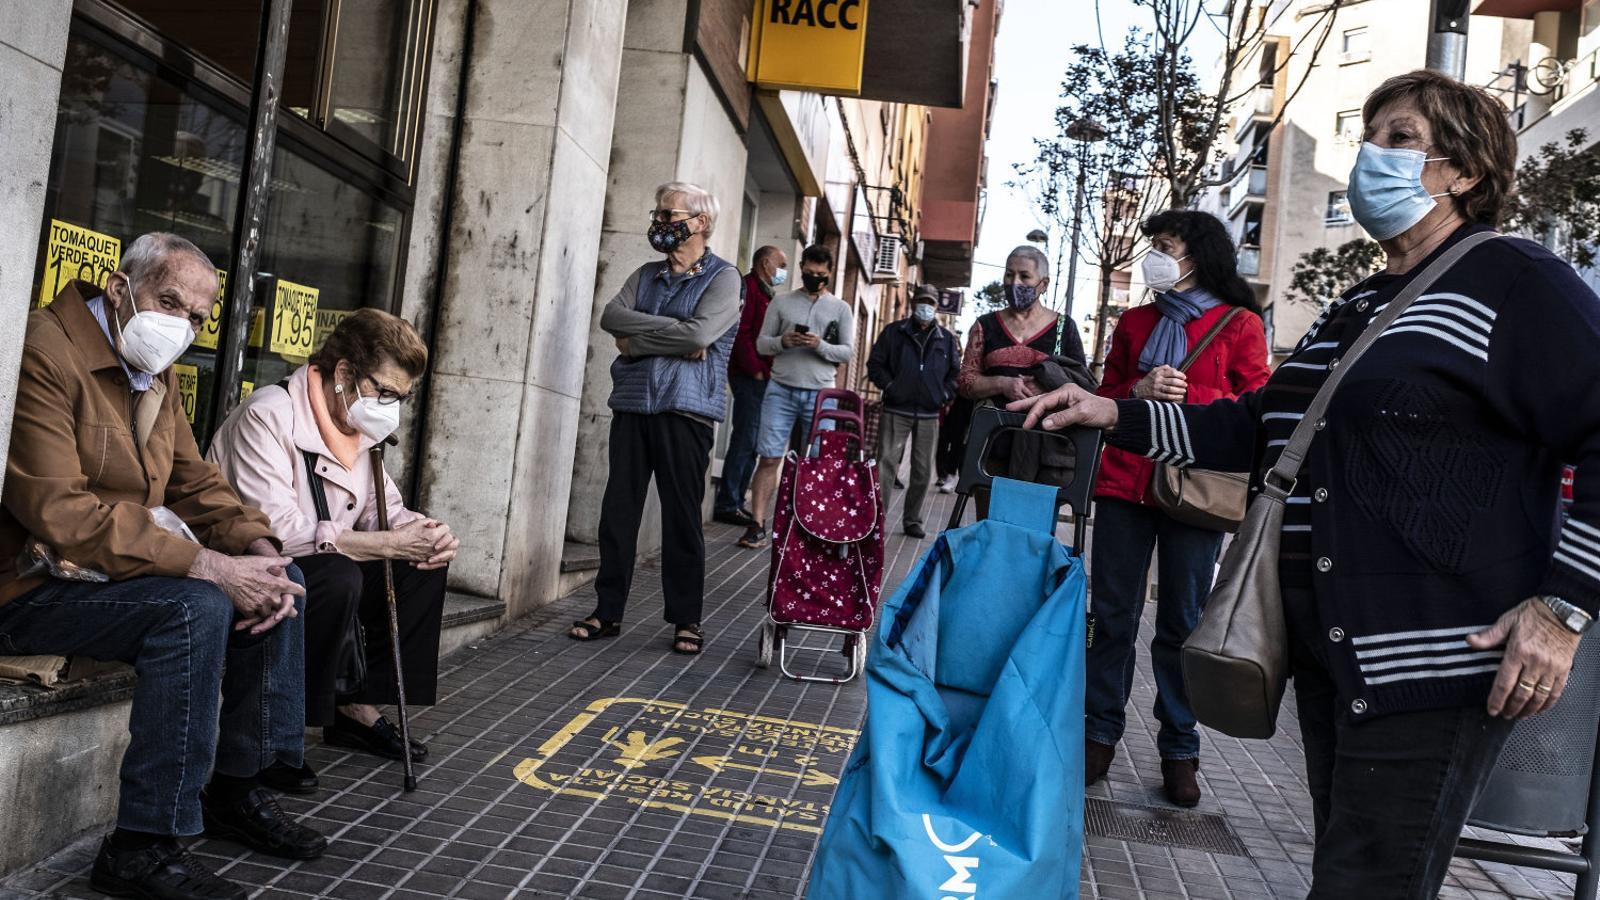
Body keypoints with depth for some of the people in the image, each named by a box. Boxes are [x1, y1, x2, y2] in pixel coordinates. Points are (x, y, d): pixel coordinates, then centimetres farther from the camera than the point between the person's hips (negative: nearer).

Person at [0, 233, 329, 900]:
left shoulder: (158, 377, 12)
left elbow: (194, 482, 12)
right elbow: (59, 512, -27)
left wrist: (257, 547, -10)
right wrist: (205, 564, -31)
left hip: (128, 569, 9)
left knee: (276, 582, -1)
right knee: (197, 607, -31)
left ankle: (237, 790, 9)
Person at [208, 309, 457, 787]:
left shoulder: (357, 424, 5)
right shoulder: (269, 416, -22)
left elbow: (386, 511, 9)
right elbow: (274, 531, -31)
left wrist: (426, 532, -15)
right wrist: (389, 544, -31)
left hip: (318, 574, 9)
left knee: (426, 562, -3)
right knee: (338, 579, -35)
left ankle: (357, 706, 3)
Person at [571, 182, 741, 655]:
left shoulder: (723, 277, 0)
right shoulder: (648, 274, 17)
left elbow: (699, 334, -16)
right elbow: (611, 316, 1)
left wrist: (637, 339, -7)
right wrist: (673, 335, -11)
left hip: (685, 409, -5)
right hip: (632, 403, 5)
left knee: (682, 515, 0)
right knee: (618, 510, 6)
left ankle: (686, 619, 12)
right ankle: (608, 610, 16)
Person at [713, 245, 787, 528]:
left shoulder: (765, 294, 23)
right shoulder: (748, 287, -6)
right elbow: (740, 332, -16)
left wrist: (768, 370, 12)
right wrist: (756, 369, -18)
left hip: (761, 378, 10)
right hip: (749, 377, -10)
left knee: (750, 442, 10)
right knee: (745, 439, -10)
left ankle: (735, 502, 15)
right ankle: (727, 504, -6)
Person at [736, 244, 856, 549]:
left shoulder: (841, 308, 9)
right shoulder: (781, 303, 9)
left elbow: (848, 351, 3)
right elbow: (761, 343, 7)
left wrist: (820, 345, -14)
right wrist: (783, 342, -14)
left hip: (820, 394, 1)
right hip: (781, 390, 0)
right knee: (769, 457, -6)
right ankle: (758, 526, -3)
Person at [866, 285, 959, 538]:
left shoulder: (946, 339, 11)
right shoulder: (893, 332, 5)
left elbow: (956, 372, 17)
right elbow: (875, 363, 4)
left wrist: (945, 394, 3)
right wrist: (889, 386, -7)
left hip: (929, 415, 3)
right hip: (896, 411, -3)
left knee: (923, 471, 7)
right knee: (886, 465, -10)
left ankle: (912, 520, 17)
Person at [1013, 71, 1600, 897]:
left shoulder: (1513, 282, -7)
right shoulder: (1358, 307, 19)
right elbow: (1262, 427, 19)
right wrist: (1116, 417, 9)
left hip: (1435, 665, -8)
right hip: (1332, 646, 9)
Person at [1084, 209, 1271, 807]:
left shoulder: (1239, 325, 4)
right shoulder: (1135, 323, 17)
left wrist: (1186, 394, -14)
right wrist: (1139, 392, -4)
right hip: (1125, 483, 4)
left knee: (1181, 623, 3)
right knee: (1113, 615, 6)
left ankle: (1179, 751, 15)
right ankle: (1100, 734, 16)